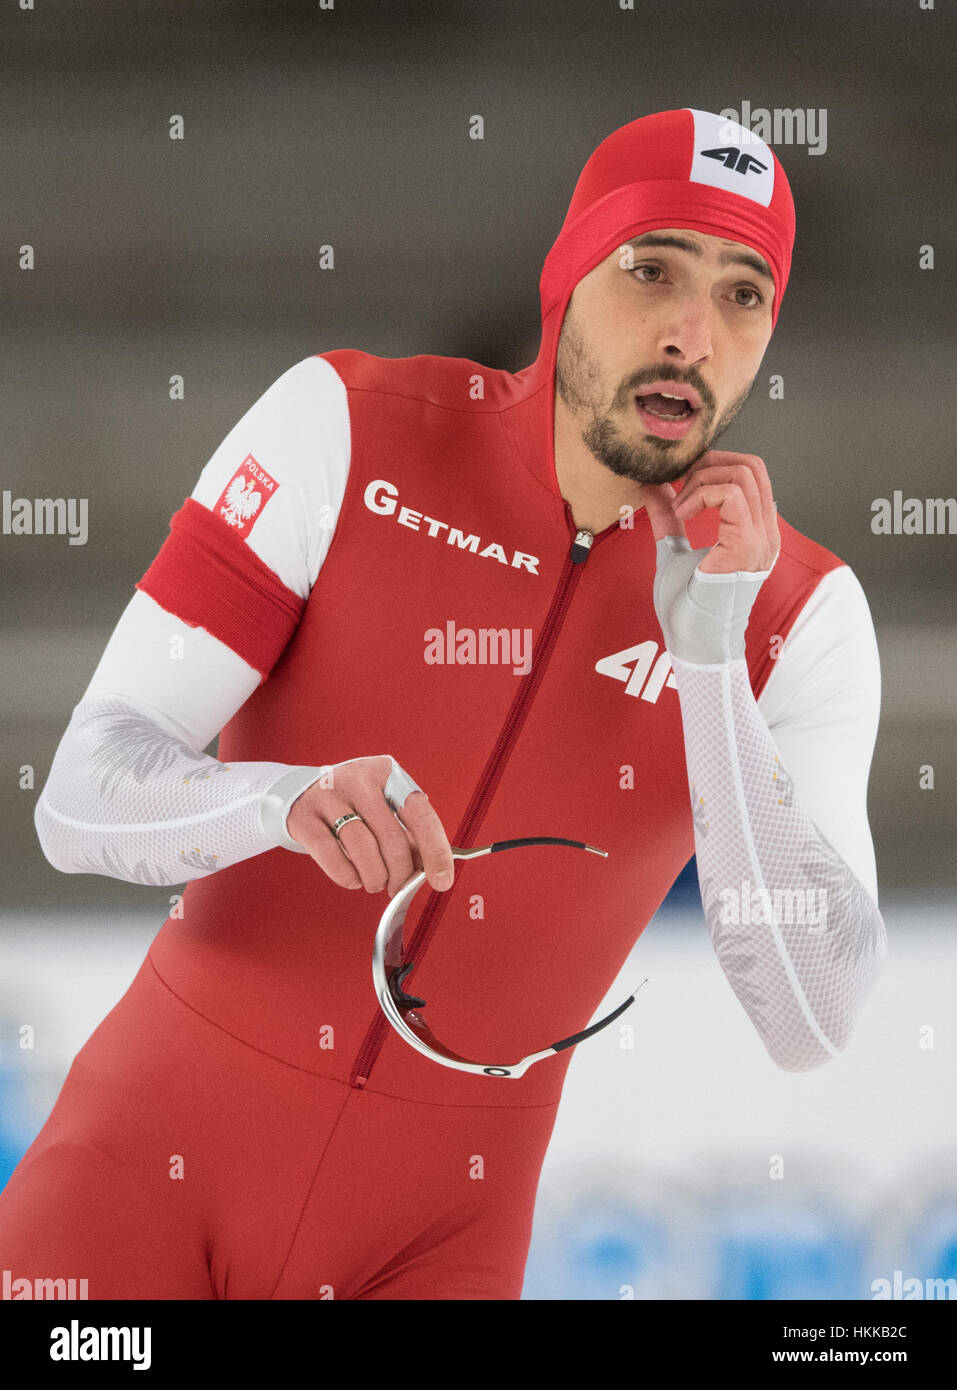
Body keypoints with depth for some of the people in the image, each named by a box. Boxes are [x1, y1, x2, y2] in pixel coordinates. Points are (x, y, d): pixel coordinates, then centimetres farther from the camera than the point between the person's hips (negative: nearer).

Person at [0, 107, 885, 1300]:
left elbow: (809, 1026, -12)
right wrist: (285, 802, -33)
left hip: (445, 1220, 1)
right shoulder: (347, 427, -7)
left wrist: (711, 650, -17)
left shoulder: (797, 613, -3)